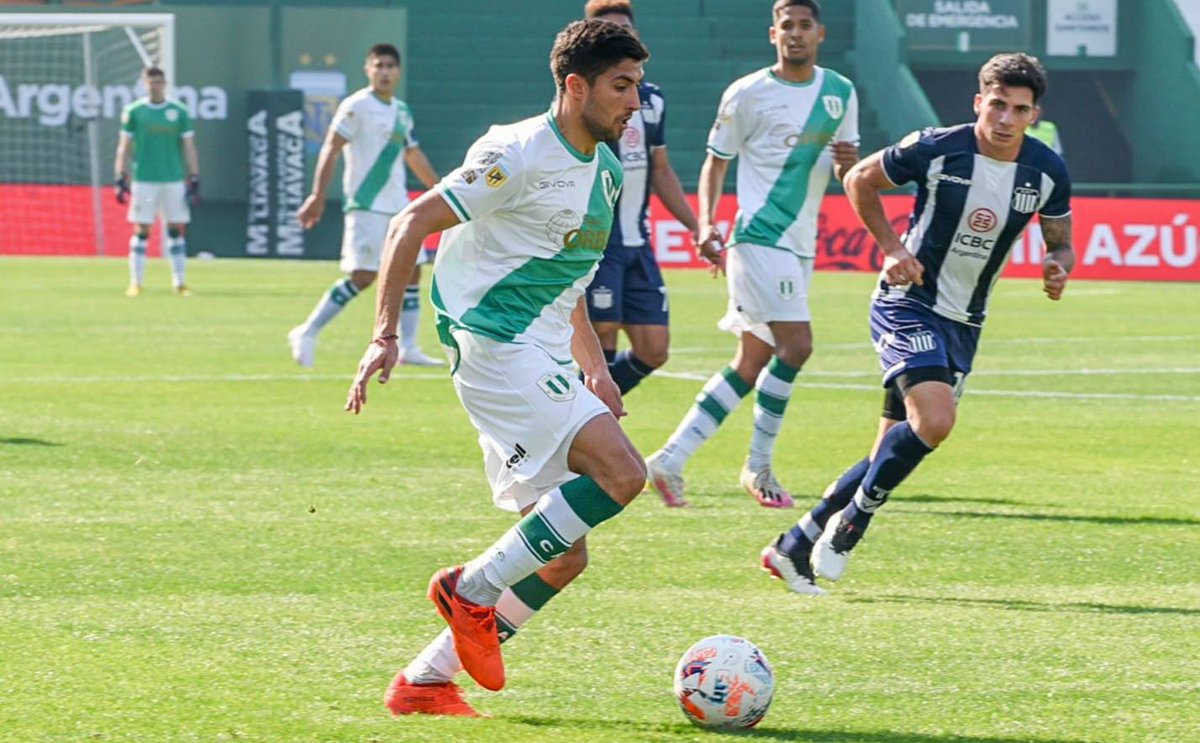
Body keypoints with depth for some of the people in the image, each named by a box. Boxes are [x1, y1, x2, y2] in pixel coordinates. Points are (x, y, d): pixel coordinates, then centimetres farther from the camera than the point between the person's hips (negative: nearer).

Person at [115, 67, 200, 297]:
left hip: (174, 180, 1)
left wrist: (194, 180, 2)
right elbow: (124, 147, 5)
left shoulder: (179, 112, 5)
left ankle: (179, 282, 8)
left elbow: (189, 148, 7)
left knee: (176, 230, 3)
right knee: (141, 230, -2)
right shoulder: (133, 112, 3)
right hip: (144, 180, -1)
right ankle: (135, 282, 2)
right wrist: (121, 179, -1)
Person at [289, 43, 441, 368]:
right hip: (366, 206, -8)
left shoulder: (402, 111, 15)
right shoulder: (356, 107, -8)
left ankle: (408, 347, 8)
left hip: (398, 207, 8)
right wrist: (318, 196, -22)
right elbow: (330, 150, -13)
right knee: (362, 276, -13)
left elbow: (414, 156, 28)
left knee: (412, 271, 4)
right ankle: (307, 333, -4)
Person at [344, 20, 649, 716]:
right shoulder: (520, 154, -12)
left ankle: (424, 682, 10)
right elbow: (413, 224, -12)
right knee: (620, 473, -23)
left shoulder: (605, 169, 15)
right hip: (494, 343, -9)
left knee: (563, 558, 5)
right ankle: (474, 590, -13)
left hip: (544, 363, 9)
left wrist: (595, 369, 21)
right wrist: (387, 334, -18)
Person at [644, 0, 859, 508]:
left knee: (753, 363, 7)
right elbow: (716, 162, 2)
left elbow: (847, 172, 17)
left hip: (801, 245, 7)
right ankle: (759, 467, -4)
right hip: (760, 236, -7)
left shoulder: (841, 94, 10)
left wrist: (849, 161, -7)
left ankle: (671, 459, 13)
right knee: (795, 346, -17)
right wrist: (706, 225, -11)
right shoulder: (748, 94, -4)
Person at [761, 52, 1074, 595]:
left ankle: (793, 547, 16)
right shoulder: (936, 150, -15)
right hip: (908, 305, -5)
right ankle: (852, 521, -7)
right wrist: (891, 248, -9)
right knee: (934, 422, -27)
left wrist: (1057, 268, -14)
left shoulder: (1047, 172, -4)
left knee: (891, 456, 5)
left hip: (963, 325, 5)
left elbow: (1061, 243, 10)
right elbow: (860, 180, 1)